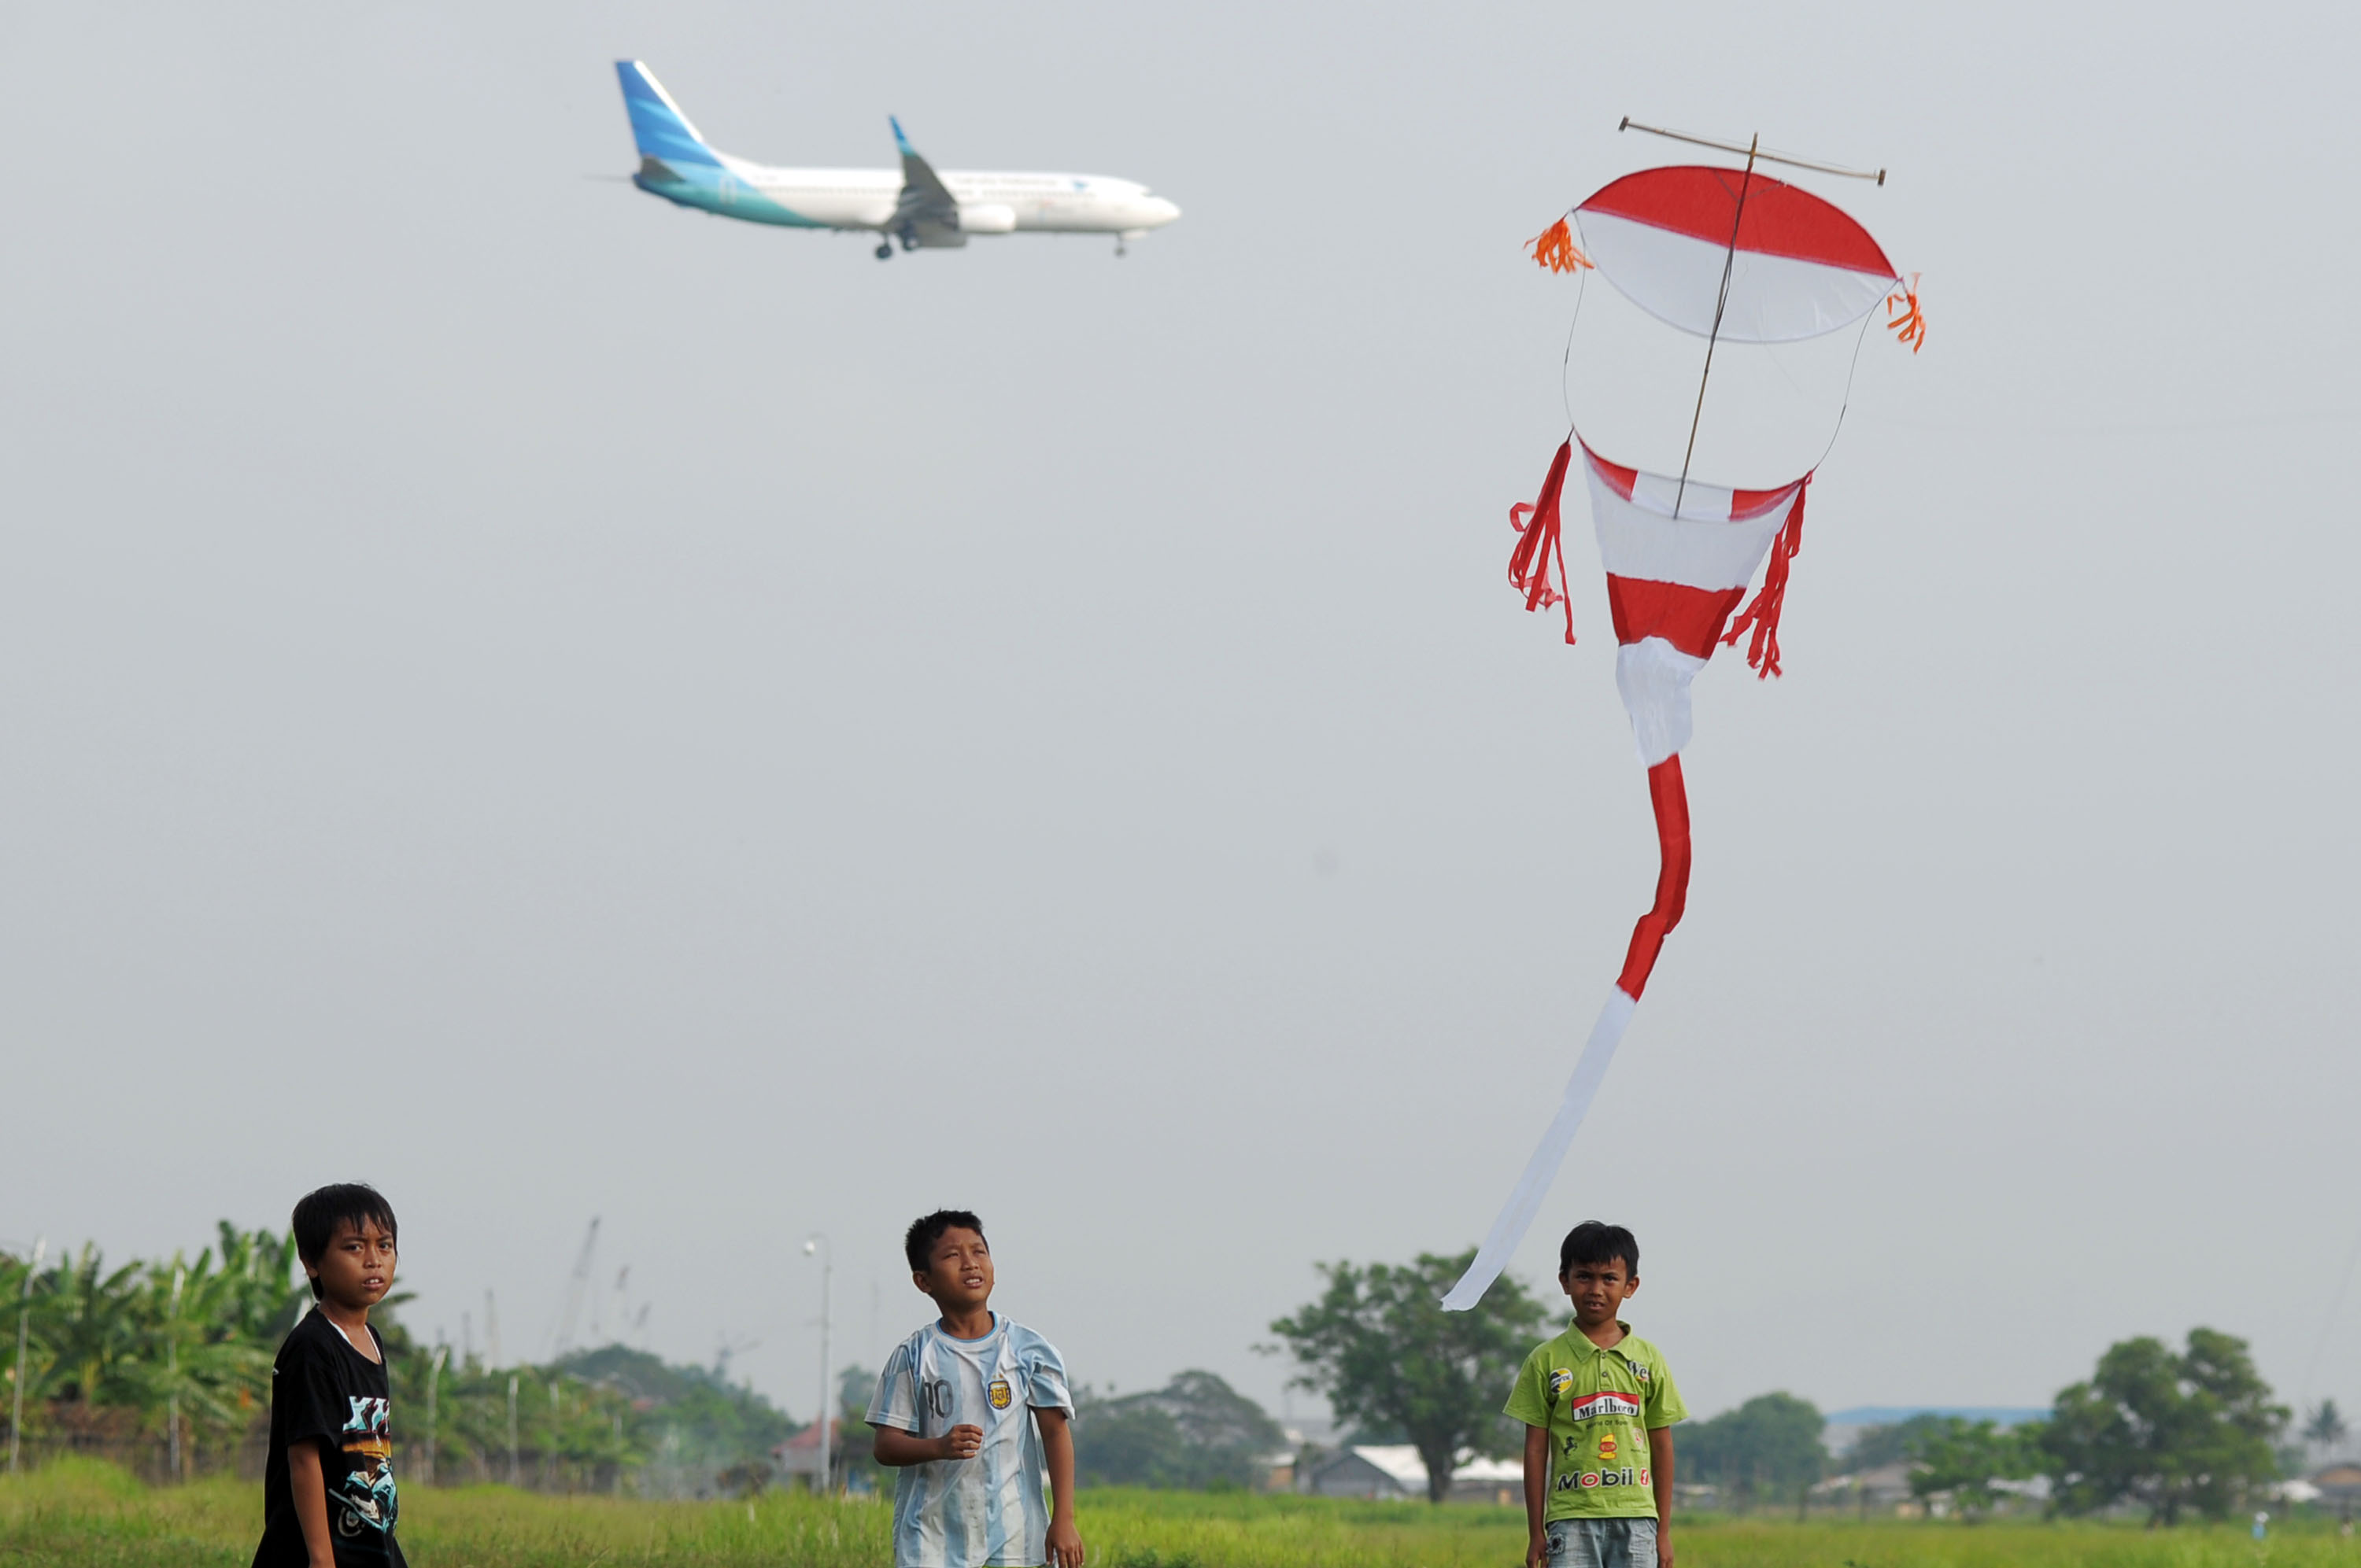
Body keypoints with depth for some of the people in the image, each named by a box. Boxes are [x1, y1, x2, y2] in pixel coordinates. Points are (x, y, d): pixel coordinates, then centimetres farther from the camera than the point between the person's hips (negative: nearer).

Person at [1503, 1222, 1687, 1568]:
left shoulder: (1648, 1359, 7)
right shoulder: (1547, 1361, 3)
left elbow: (1662, 1447, 10)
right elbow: (1536, 1449, 5)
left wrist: (1664, 1529, 8)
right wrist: (1535, 1533, 3)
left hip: (1635, 1517, 2)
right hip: (1571, 1517, -1)